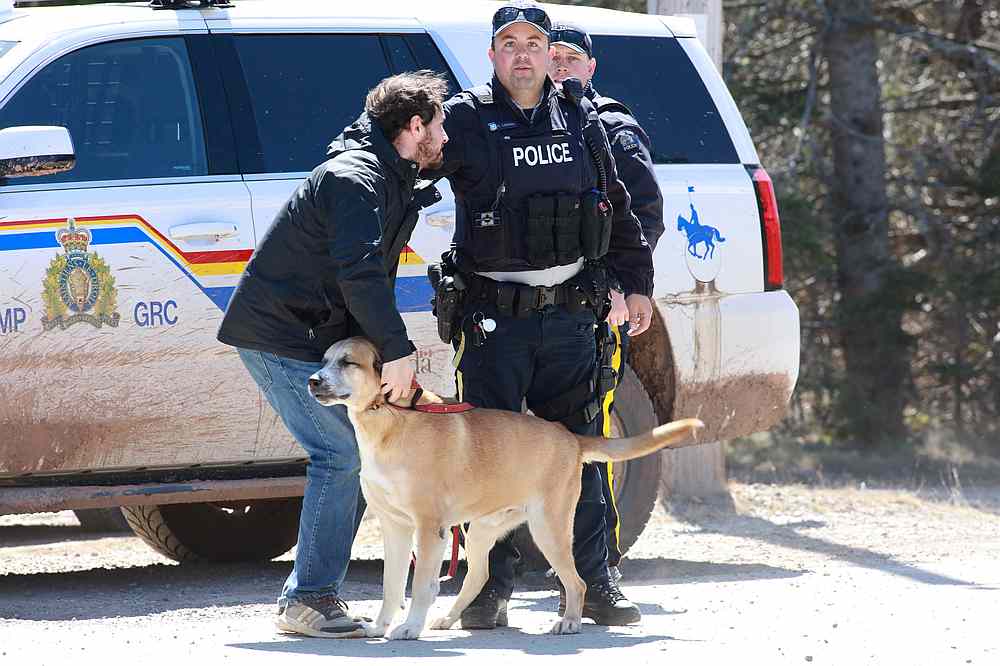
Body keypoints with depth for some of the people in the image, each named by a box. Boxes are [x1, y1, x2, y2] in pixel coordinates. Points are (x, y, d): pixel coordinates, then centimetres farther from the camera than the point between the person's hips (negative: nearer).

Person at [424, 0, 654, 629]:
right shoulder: (465, 119, -1)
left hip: (569, 316, 3)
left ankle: (594, 583, 11)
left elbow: (617, 207, 19)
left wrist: (636, 282, 20)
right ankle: (492, 587, 6)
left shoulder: (581, 121, 11)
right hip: (494, 317, -3)